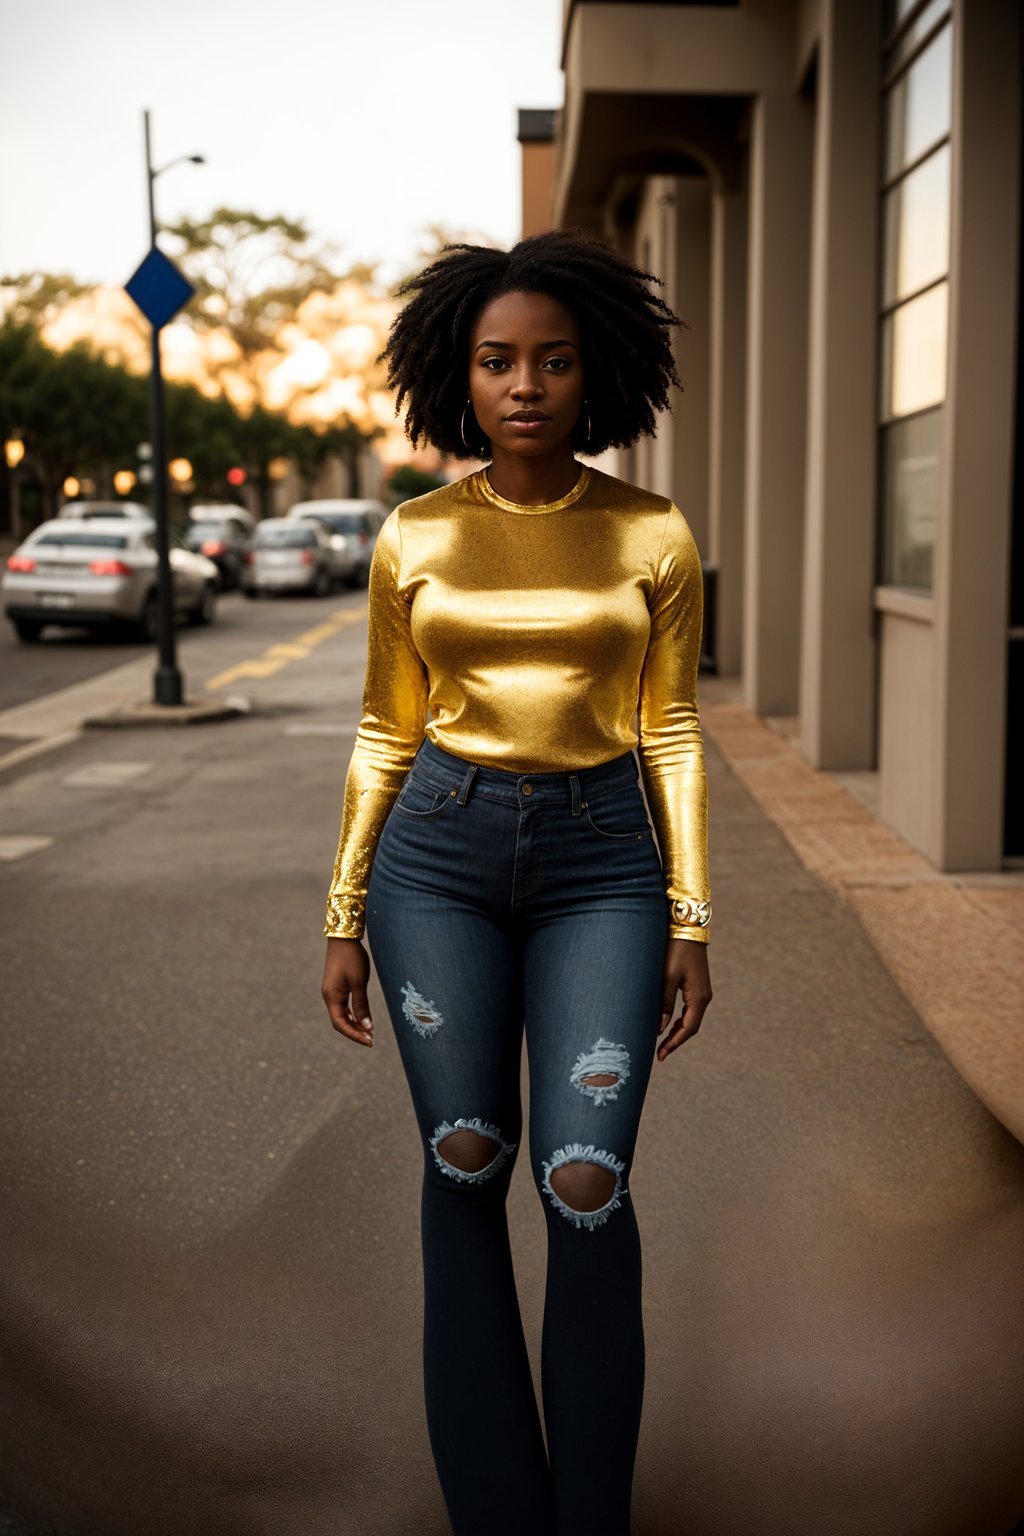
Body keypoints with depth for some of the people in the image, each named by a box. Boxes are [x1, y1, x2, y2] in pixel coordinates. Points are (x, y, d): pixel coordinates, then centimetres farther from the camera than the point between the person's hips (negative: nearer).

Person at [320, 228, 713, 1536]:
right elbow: (386, 731, 7)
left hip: (600, 864, 0)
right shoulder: (414, 538, 2)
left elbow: (668, 731, 4)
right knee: (464, 1167, 4)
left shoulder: (653, 535, 1)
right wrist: (343, 920, 4)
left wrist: (691, 918, -1)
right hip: (439, 852, 1)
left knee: (586, 1184, -8)